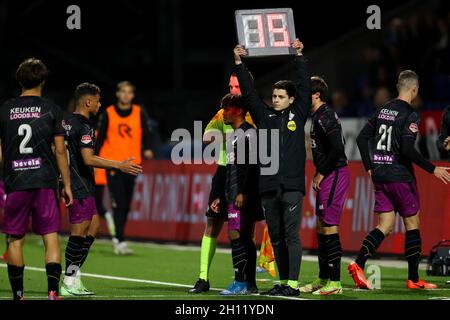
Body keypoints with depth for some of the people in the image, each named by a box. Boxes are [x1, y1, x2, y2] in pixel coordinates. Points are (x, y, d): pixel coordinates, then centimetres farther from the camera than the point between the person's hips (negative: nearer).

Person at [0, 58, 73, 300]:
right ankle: (53, 292, -12)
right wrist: (67, 184, 6)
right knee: (51, 237, 0)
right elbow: (60, 150, 0)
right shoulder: (51, 110, 1)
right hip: (45, 181, -1)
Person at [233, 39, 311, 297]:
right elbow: (249, 92, 10)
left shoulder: (298, 115, 7)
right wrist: (239, 63, 5)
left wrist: (300, 57, 1)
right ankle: (283, 282, 14)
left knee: (291, 235, -7)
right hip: (268, 185, 4)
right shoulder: (264, 115, 13)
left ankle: (293, 284, -9)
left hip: (292, 185, -4)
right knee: (276, 237, 8)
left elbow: (305, 87, 3)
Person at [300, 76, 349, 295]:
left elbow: (337, 148, -25)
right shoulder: (318, 115, 16)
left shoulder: (325, 117, -16)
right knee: (322, 226, 14)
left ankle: (334, 282, -7)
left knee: (330, 227, -9)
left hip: (334, 176, -11)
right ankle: (323, 279, 22)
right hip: (327, 177, 11)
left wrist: (321, 174, -16)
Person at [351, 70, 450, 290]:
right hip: (400, 176, -7)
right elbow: (407, 150, -21)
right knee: (412, 223, 6)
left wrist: (370, 168, 19)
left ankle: (358, 264, -13)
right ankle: (413, 279, 9)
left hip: (380, 175, 7)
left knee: (385, 226, 7)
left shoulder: (382, 110, 10)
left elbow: (362, 138, 12)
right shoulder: (410, 115, -12)